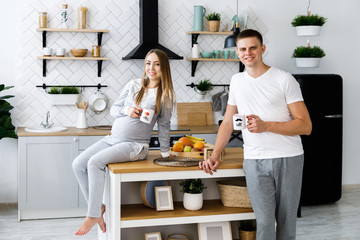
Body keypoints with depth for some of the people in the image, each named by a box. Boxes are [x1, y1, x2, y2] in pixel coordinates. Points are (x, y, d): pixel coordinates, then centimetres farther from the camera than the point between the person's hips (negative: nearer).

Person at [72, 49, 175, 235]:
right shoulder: (133, 85, 8)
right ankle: (97, 206, 2)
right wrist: (126, 110, -10)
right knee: (78, 164, -11)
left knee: (95, 162, -27)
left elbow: (164, 125, 6)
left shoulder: (165, 95, -1)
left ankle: (93, 215, -16)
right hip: (112, 139, 6)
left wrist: (165, 154, 9)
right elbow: (113, 109, 12)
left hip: (135, 145, -5)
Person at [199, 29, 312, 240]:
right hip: (255, 160, 2)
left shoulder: (284, 80, -3)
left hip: (288, 158, -2)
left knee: (286, 221, 7)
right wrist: (214, 156, 5)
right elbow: (228, 123, 17)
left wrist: (266, 126, -18)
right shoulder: (237, 81, 12)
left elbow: (306, 126, -7)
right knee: (264, 222, -6)